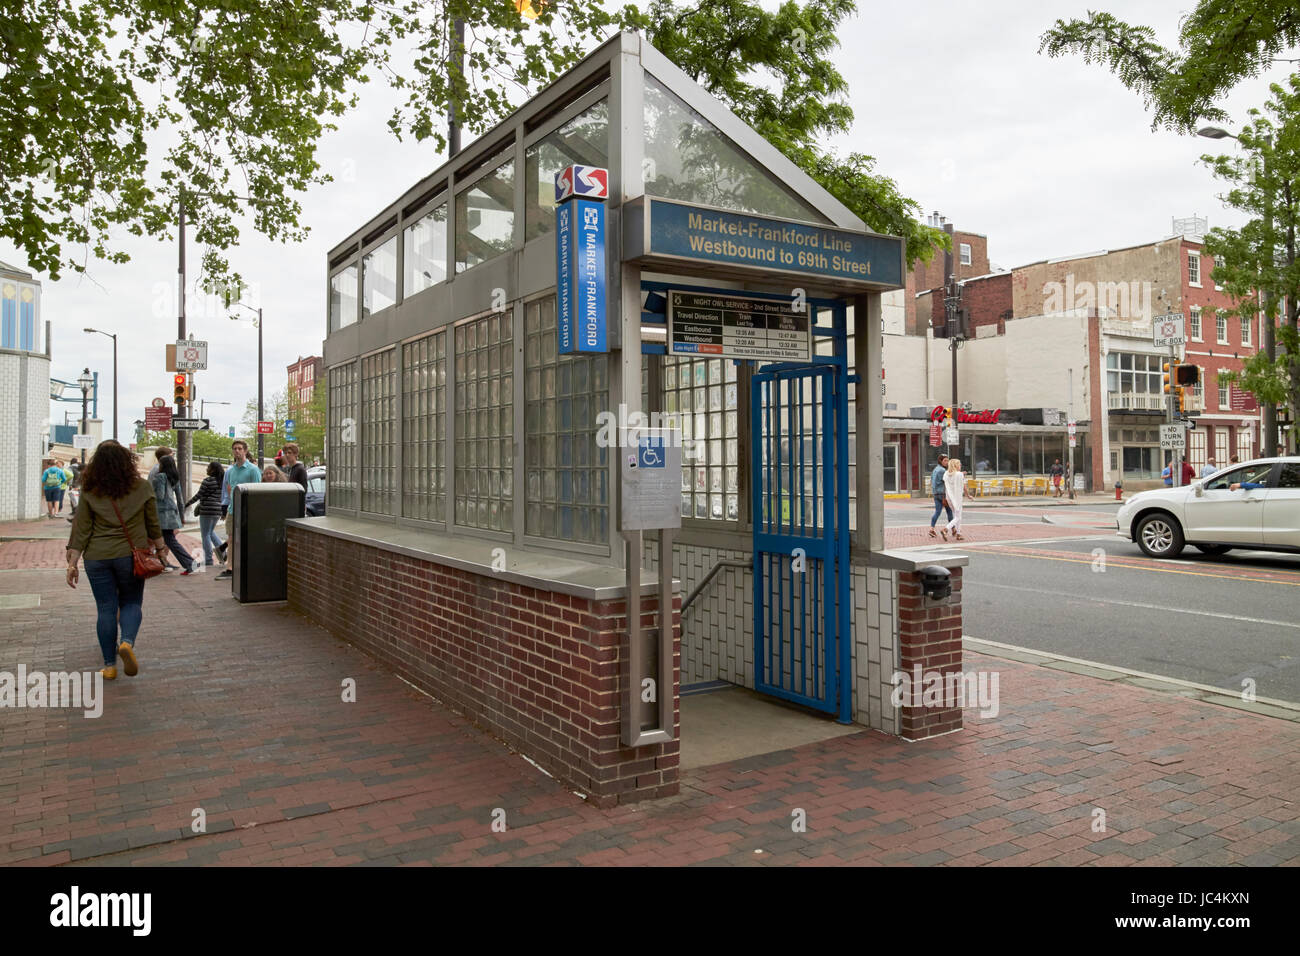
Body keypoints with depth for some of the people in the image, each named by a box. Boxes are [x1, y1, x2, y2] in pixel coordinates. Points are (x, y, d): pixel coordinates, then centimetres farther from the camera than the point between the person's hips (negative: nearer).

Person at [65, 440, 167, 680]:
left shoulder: (89, 492, -3)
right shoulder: (142, 488, -4)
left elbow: (81, 530, -2)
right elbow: (153, 525, 3)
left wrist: (72, 563, 3)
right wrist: (160, 548, 17)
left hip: (97, 558, 1)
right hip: (131, 555, 0)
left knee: (106, 608, 8)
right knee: (131, 603, 14)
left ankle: (109, 665, 13)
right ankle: (127, 642, -14)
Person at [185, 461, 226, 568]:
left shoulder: (208, 480, -13)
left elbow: (198, 495, -11)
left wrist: (187, 504, -1)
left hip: (207, 510, -8)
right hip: (218, 510, 8)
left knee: (205, 535, 1)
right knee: (211, 531, 24)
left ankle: (208, 561, 2)